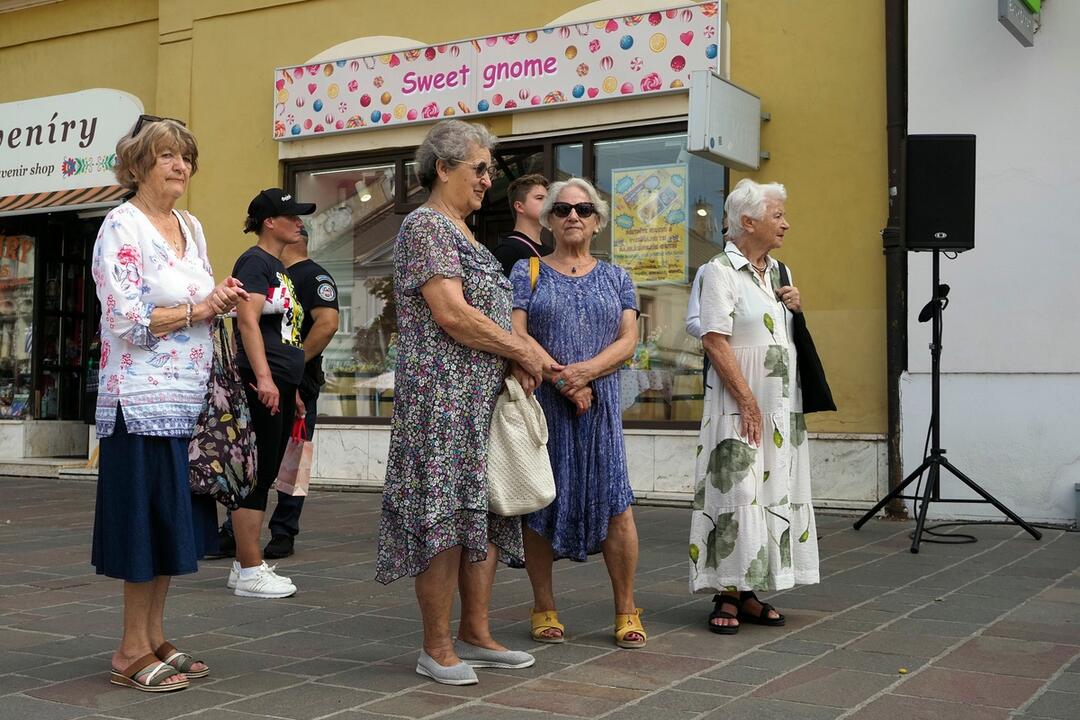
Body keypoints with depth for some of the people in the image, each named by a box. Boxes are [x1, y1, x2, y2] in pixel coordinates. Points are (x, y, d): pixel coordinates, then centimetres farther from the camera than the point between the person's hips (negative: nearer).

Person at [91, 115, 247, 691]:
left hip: (187, 397, 8)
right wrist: (200, 309, -13)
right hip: (144, 399, -8)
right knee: (148, 517, -3)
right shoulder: (122, 225, -9)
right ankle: (133, 650, 8)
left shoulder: (191, 227, 15)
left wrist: (222, 299, 1)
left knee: (172, 520, 10)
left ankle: (154, 638, 20)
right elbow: (127, 320, -17)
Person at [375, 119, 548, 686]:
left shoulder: (462, 232, 19)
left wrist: (519, 361, 3)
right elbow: (452, 314, -20)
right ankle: (437, 647, 5)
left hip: (485, 395, 10)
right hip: (443, 394, -10)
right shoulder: (426, 226, -10)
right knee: (444, 516, -5)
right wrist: (522, 351, -10)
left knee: (485, 511, 11)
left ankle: (475, 634, 20)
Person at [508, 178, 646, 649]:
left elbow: (628, 340, 3)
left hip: (601, 406, 1)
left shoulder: (615, 278, 13)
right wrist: (561, 379, -15)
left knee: (615, 503, -4)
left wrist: (586, 370, -14)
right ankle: (544, 609, 13)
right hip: (540, 404, -1)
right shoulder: (527, 272, 7)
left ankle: (626, 611, 6)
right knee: (540, 503, 2)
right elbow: (517, 334, -5)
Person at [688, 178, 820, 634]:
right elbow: (715, 341, -16)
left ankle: (750, 594, 14)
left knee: (774, 492, 7)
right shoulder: (720, 271, -8)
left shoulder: (777, 271, 15)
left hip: (782, 405, 8)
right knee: (736, 491, -8)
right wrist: (748, 402, -19)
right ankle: (725, 595, -1)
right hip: (739, 404, -8)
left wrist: (796, 307, 2)